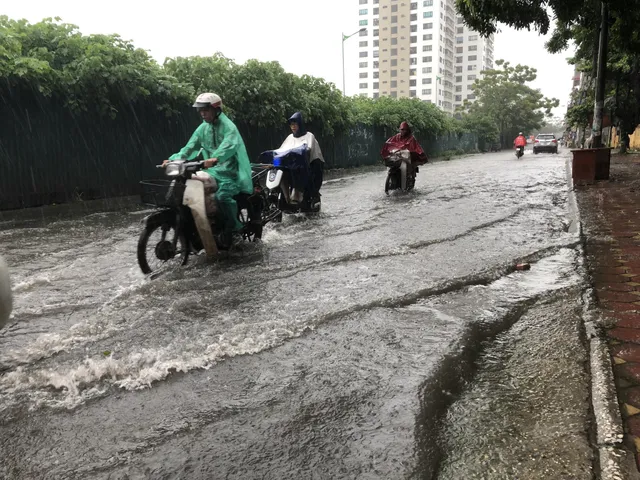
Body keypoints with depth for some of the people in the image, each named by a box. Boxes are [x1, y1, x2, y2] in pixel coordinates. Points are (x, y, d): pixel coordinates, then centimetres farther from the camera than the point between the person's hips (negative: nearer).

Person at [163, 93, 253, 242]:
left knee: (221, 196, -30)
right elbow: (190, 147, 8)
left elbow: (229, 145, -32)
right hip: (212, 170, 8)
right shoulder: (203, 128, 12)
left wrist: (216, 158, -51)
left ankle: (234, 226, -10)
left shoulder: (228, 126, -12)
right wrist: (174, 159, -8)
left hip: (229, 170, -8)